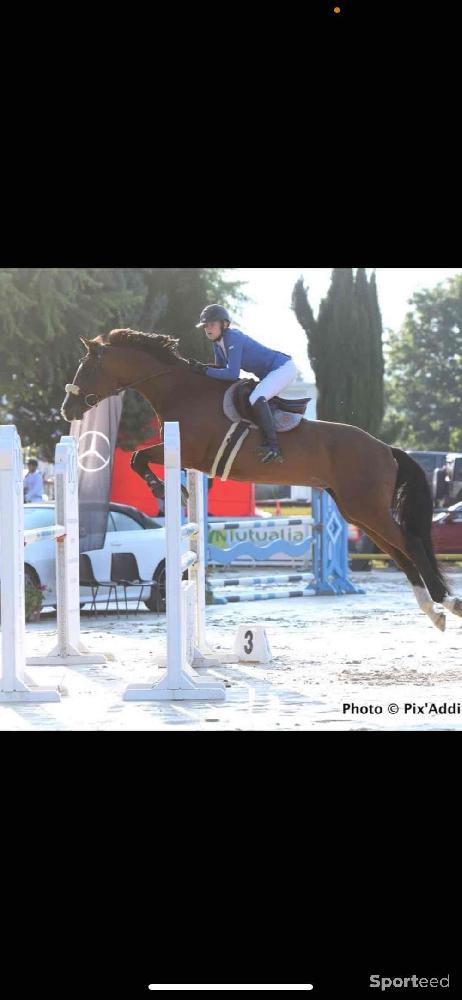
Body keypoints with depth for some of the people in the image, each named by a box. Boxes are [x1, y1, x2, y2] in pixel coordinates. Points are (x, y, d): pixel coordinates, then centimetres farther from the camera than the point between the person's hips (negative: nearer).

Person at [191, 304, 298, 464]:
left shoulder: (233, 338, -23)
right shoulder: (218, 341, 5)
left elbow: (232, 374, -28)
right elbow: (222, 367, 15)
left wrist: (205, 371, -22)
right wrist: (201, 366, -2)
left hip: (284, 368, -11)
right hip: (269, 373, 11)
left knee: (256, 399, -30)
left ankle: (273, 447, -36)